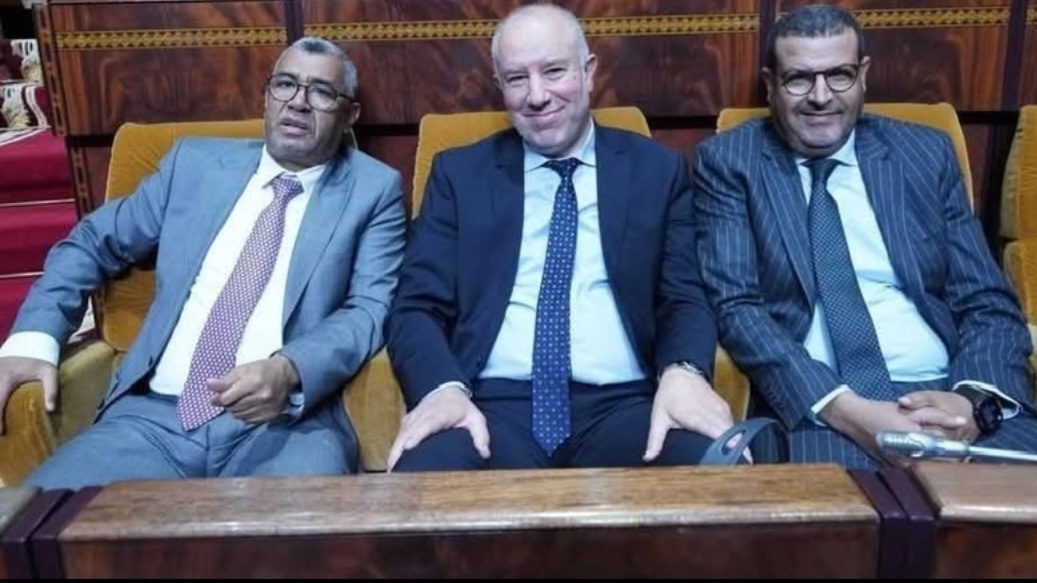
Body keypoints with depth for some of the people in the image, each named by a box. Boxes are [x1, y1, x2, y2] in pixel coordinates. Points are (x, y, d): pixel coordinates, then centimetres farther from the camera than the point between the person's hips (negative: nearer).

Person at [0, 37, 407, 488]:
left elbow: (371, 309, -2)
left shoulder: (374, 189, 7)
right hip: (154, 413, 3)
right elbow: (92, 243, 20)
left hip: (287, 424, -2)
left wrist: (290, 371, -22)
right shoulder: (195, 162, 15)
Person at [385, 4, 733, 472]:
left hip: (623, 406, 1)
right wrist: (444, 388, -17)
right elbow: (416, 307, 5)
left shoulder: (658, 170, 13)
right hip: (491, 407, -1)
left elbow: (685, 298, 7)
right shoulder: (459, 173, 12)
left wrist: (683, 372, -18)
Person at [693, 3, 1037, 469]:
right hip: (816, 407, -3)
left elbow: (988, 303, 9)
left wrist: (975, 399, -12)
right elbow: (736, 307, -6)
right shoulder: (728, 161, 4)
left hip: (948, 395, 3)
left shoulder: (926, 154, 12)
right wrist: (844, 408, -19)